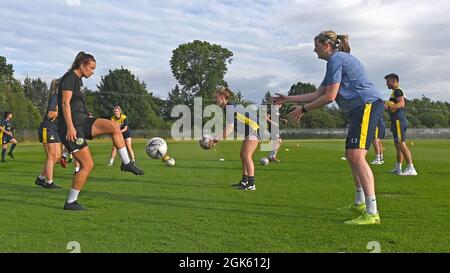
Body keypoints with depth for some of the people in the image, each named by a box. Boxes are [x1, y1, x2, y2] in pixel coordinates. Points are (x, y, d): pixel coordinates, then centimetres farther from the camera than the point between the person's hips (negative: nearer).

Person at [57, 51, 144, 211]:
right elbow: (65, 103, -19)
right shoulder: (69, 78, -9)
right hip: (71, 126, -9)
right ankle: (70, 202, 3)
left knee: (113, 126, -11)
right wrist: (70, 127, -26)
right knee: (87, 165, -8)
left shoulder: (78, 80, 19)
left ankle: (126, 163, -5)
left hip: (82, 122, 9)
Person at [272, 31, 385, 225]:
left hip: (368, 105, -11)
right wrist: (288, 99, 26)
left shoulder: (335, 59, -8)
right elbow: (317, 94, 24)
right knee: (351, 155, 17)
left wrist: (303, 109, -5)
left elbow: (329, 97, -15)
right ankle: (360, 203, 28)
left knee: (357, 156, -19)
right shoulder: (337, 61, 24)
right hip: (361, 109, 11)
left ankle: (372, 213, -22)